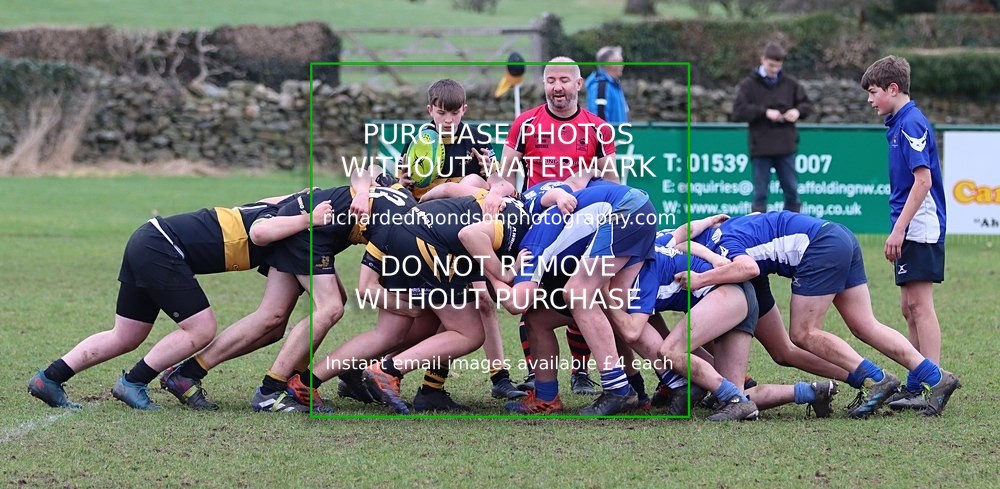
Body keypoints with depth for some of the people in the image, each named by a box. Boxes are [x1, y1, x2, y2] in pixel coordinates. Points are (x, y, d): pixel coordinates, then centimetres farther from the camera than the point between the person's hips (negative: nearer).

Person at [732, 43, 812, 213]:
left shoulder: (790, 83, 6)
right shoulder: (748, 85, -2)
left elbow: (807, 104, 15)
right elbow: (738, 112, -10)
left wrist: (797, 111, -7)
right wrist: (764, 112, -18)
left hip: (786, 147, 3)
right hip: (760, 148, -3)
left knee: (791, 190, 9)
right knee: (760, 193, 2)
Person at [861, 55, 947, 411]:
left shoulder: (912, 123, -13)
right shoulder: (900, 124, 17)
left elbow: (923, 180, -19)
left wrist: (899, 228, -20)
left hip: (920, 227, -10)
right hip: (911, 231, 10)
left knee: (920, 304, -10)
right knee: (910, 307, 11)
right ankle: (918, 384, 14)